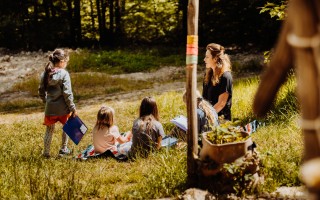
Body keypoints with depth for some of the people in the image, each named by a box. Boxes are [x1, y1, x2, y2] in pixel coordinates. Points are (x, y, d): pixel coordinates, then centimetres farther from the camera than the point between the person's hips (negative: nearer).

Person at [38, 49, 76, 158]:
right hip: (63, 108, -3)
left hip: (50, 108, 3)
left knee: (49, 130, 18)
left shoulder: (45, 74, 0)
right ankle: (63, 149, 29)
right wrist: (72, 108, -8)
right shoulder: (64, 74, -15)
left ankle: (46, 152, 22)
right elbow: (67, 93, -16)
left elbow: (41, 91, 8)